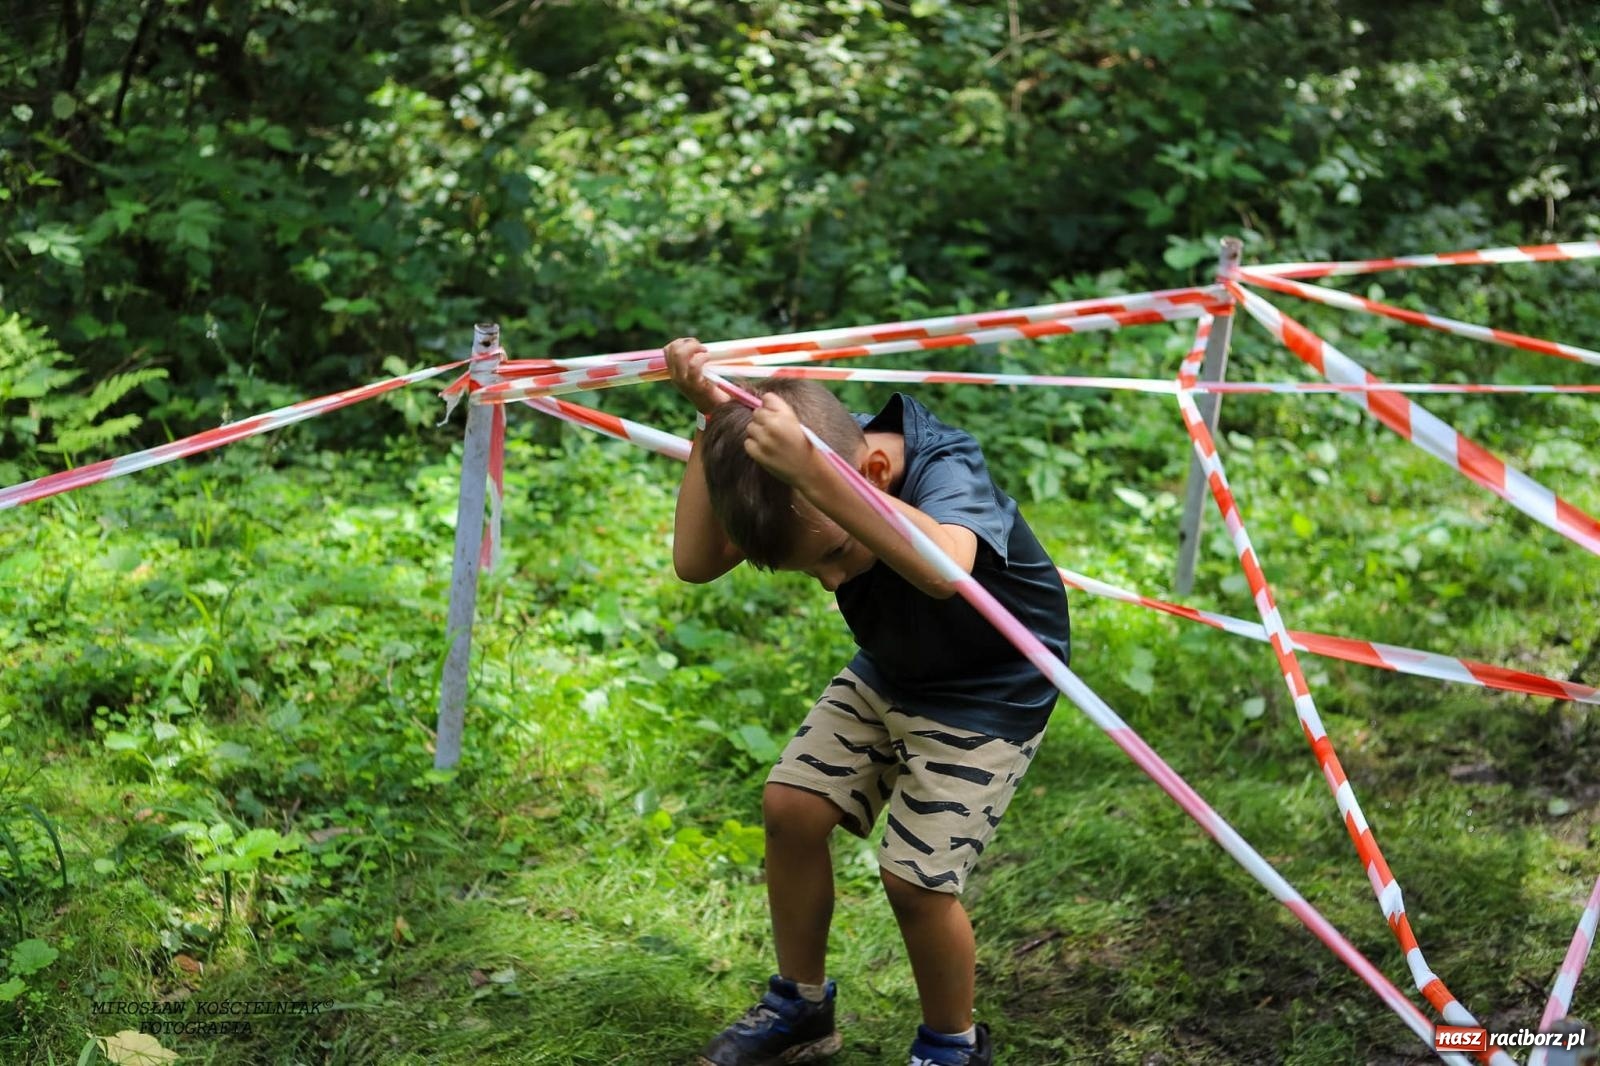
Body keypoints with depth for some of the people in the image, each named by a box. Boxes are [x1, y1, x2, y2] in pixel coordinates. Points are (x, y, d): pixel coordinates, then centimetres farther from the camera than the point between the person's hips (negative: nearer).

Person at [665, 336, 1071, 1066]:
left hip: (990, 693, -7)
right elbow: (695, 562, -23)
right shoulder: (816, 461, -19)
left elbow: (943, 571, -62)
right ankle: (801, 1007, 21)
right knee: (789, 806, -1)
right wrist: (713, 420, -32)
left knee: (915, 875, -12)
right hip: (886, 674, 7)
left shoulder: (947, 471, -37)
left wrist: (811, 472, -69)